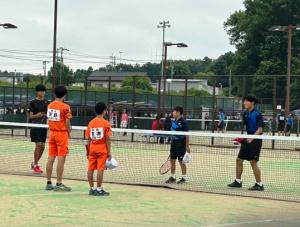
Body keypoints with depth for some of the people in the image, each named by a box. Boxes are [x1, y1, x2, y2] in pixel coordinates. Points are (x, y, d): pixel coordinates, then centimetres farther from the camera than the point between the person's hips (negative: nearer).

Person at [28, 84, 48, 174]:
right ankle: (36, 166, -1)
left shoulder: (46, 102, 9)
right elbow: (30, 116, -7)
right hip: (35, 126, -5)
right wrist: (36, 115, -26)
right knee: (38, 145, -11)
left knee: (42, 146, 5)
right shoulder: (33, 102, -4)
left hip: (43, 126, 5)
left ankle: (34, 163, 23)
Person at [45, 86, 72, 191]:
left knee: (51, 158, 9)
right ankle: (59, 184, -2)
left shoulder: (50, 105, 6)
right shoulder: (65, 107, -12)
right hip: (62, 133, -6)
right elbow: (67, 123, -11)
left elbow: (49, 120, 10)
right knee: (61, 158, -3)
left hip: (52, 133, 6)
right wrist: (69, 133, 3)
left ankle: (49, 183, 14)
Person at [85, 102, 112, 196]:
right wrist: (109, 152, -3)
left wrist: (88, 152, 14)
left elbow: (88, 139, 6)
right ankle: (99, 189, -3)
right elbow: (107, 139, -9)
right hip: (102, 149, -5)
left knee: (90, 169, 8)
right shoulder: (106, 123, -7)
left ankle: (92, 189, 14)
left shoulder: (91, 123, 5)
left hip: (92, 148, 5)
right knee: (100, 169, -3)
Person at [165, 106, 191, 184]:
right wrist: (171, 143, 17)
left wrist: (187, 146, -15)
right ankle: (172, 177, 19)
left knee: (181, 161, -1)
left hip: (181, 144, -7)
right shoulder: (174, 122, 10)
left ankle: (184, 178, 8)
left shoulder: (183, 122, -12)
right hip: (173, 143, 7)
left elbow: (187, 134, -12)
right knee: (172, 160, 9)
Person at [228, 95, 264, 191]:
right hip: (247, 139, 8)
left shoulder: (257, 114, -12)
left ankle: (259, 184, -2)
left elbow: (260, 129, -17)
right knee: (239, 159, 9)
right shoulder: (245, 113, 9)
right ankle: (238, 181, 21)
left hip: (255, 139, -8)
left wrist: (252, 137, -29)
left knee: (253, 162, -10)